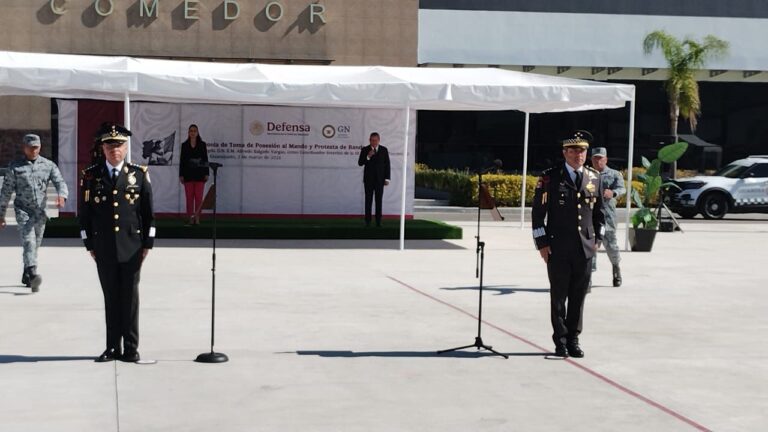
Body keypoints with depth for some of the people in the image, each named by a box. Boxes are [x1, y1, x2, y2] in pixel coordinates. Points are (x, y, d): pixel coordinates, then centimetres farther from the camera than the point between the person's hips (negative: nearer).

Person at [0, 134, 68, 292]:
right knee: (28, 241, -21)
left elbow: (60, 182, -7)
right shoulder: (15, 166, -2)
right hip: (23, 210, -3)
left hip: (40, 212, 3)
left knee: (35, 244, 13)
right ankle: (33, 275, -34)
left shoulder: (49, 165, 3)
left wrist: (62, 196, -30)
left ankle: (26, 276, 31)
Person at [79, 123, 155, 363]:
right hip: (104, 249, 1)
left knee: (130, 297, 3)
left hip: (131, 248, -1)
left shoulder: (139, 175, 3)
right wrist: (89, 244, 3)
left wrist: (148, 243, 0)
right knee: (110, 298, 7)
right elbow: (85, 213, 6)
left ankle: (131, 348, 11)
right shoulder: (90, 176, 4)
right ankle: (112, 347, 15)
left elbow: (149, 213, 4)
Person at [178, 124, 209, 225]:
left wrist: (206, 174, -1)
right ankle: (191, 217, 3)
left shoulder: (202, 144, 4)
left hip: (199, 174, -1)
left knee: (199, 197, -4)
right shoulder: (184, 145, 6)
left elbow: (205, 159, 4)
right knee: (189, 197, 0)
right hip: (188, 174, 1)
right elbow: (182, 160, 6)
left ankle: (197, 217, 0)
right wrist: (181, 175, 1)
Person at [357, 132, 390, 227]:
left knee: (379, 200, 1)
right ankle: (368, 221, 3)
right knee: (368, 200, 0)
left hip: (380, 179, 1)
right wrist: (368, 157, -20)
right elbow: (360, 163, -3)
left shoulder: (384, 150, 4)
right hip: (368, 179, 0)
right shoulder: (365, 150, 1)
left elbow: (387, 165, 5)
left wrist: (387, 178, 0)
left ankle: (378, 221, 4)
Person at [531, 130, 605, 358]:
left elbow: (599, 211, 18)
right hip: (558, 248, -3)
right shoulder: (550, 177, -2)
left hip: (585, 248, 3)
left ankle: (573, 339, 17)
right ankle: (560, 341, 12)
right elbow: (538, 212, -2)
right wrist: (542, 243, -6)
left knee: (578, 297, 7)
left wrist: (597, 239, 12)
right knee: (558, 296, 3)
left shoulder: (594, 178, 10)